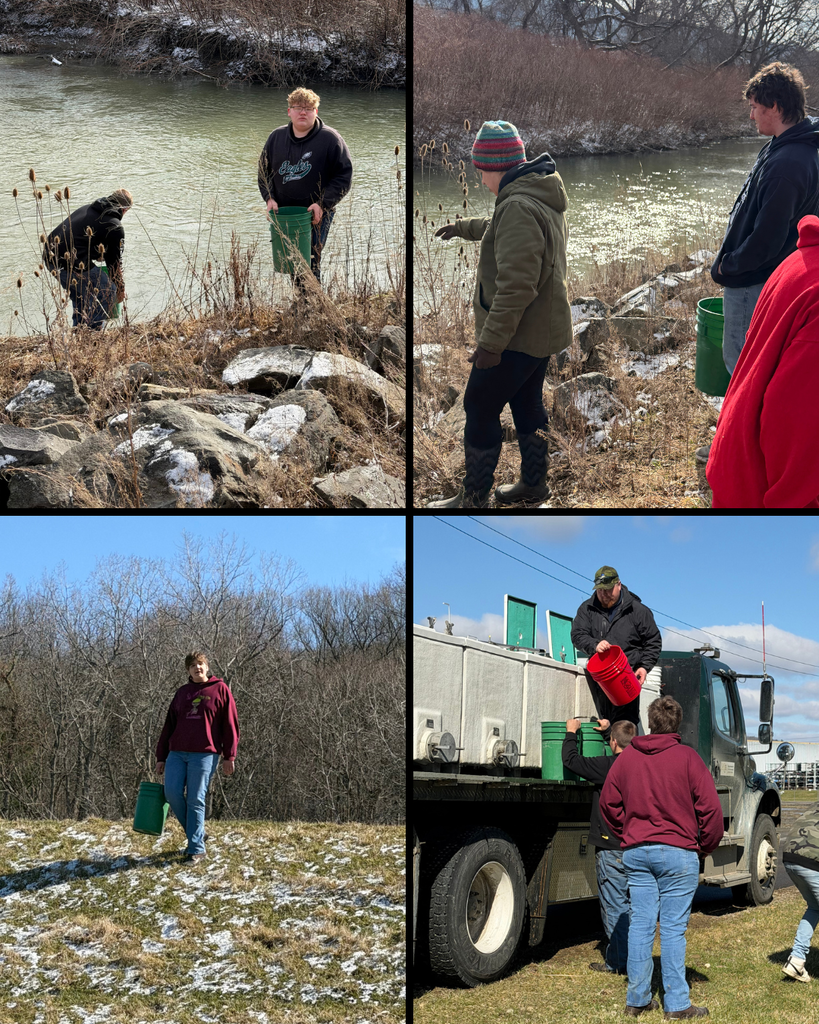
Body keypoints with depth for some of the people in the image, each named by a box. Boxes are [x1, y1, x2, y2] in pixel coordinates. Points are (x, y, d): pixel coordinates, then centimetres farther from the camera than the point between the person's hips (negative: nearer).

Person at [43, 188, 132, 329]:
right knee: (108, 291, 7)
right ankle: (93, 331, 6)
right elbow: (114, 262, 5)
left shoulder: (86, 208, 22)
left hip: (49, 255, 9)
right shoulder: (115, 227, -1)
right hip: (70, 263, -9)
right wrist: (121, 288, 20)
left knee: (79, 291, 32)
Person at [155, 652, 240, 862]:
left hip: (204, 754, -4)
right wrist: (161, 757, 13)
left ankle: (196, 848, 2)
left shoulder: (220, 689, 3)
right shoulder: (181, 693, 16)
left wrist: (229, 756, -4)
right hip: (177, 753, 4)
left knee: (196, 800, -6)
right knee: (172, 793, -7)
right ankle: (196, 832, 13)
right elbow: (169, 726, 17)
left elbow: (230, 725, 1)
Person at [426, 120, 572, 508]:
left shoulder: (518, 208, -25)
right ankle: (533, 484, 32)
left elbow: (515, 285, -31)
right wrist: (462, 227, 46)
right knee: (527, 404, 21)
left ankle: (473, 499, 5)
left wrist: (491, 341, -29)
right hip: (543, 329, 10)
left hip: (517, 334, -10)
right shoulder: (543, 198, 9)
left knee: (480, 410, -1)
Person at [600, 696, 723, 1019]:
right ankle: (676, 1004, 4)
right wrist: (707, 845, 7)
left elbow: (608, 803, 13)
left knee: (641, 923, 8)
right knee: (673, 928, -1)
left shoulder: (627, 757, 6)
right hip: (678, 853, -4)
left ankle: (637, 999, 13)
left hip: (635, 852, 4)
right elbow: (710, 807, -7)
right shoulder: (687, 757, -7)